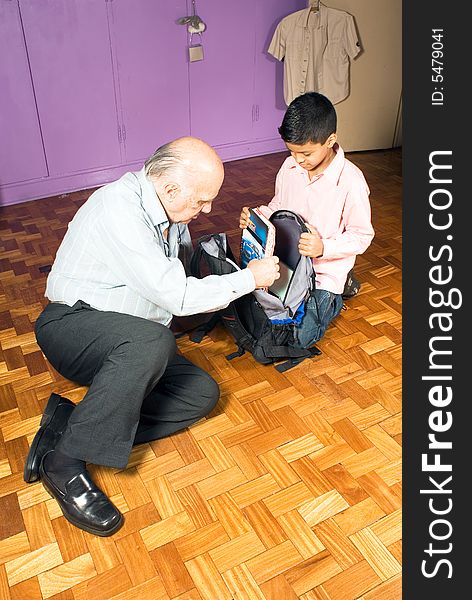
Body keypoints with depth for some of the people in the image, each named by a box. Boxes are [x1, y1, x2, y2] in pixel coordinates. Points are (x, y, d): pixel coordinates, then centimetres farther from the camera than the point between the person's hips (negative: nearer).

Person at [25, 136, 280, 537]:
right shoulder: (119, 209, -24)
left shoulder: (165, 207, 3)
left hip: (131, 343, 9)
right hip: (72, 325, -9)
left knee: (203, 393, -9)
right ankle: (64, 463, -23)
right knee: (152, 340, -39)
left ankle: (68, 422, -10)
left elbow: (187, 258, 23)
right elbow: (177, 296, -26)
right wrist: (249, 278, -14)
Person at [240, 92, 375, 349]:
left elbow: (362, 236, -13)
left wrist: (324, 248, -29)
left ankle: (333, 298, 16)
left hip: (323, 272, -6)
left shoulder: (351, 180, -19)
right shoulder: (290, 167, -2)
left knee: (297, 336, -14)